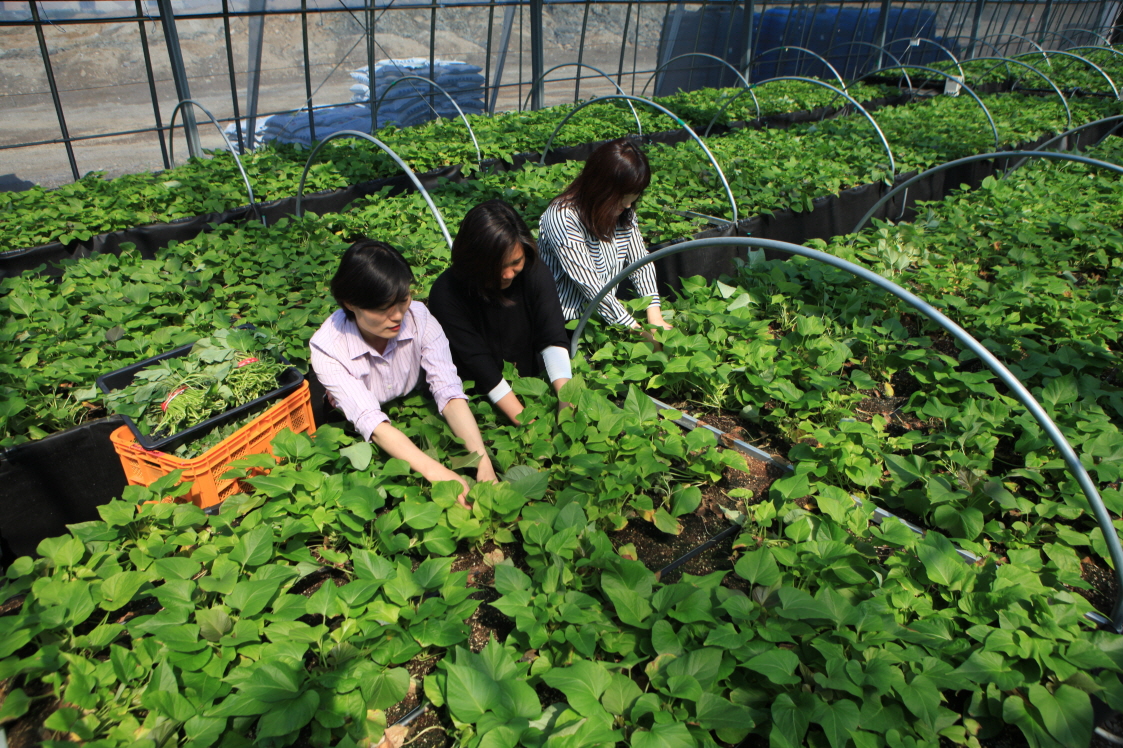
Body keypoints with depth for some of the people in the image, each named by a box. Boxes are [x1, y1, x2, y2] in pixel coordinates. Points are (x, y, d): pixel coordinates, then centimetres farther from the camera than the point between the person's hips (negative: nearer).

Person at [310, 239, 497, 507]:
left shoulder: (419, 317, -20)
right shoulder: (327, 347, -26)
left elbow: (449, 394, -27)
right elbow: (371, 422, -34)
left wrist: (483, 460, -42)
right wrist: (437, 473, -47)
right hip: (357, 439, -2)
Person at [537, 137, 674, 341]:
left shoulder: (624, 212, 1)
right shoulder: (563, 219, -22)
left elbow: (641, 263, 1)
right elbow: (591, 287, -24)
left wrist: (654, 317, -13)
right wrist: (639, 332, -25)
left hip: (607, 313, 7)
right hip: (566, 322, -6)